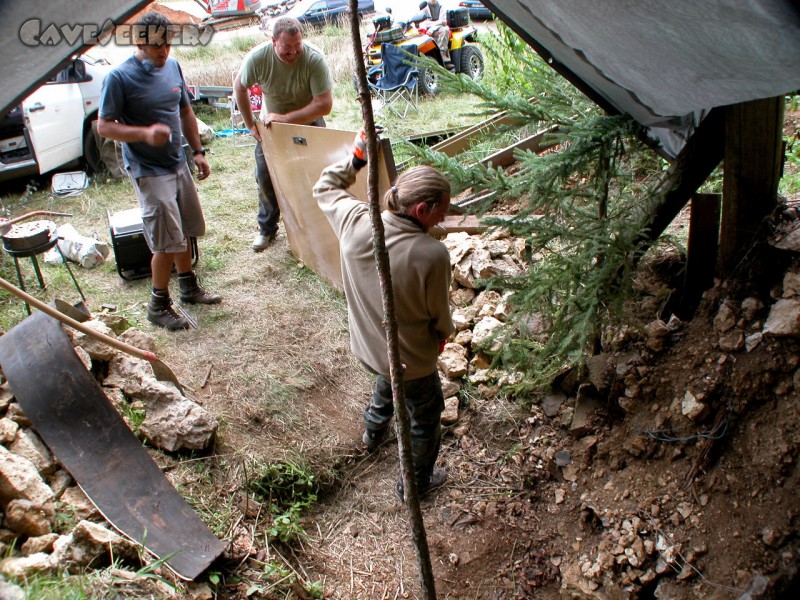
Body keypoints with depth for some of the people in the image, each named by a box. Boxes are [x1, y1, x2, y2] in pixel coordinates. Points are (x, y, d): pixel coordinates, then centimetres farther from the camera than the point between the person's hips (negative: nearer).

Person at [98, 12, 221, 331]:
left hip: (178, 164, 7)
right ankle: (158, 305, 12)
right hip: (149, 172, -7)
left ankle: (189, 287, 36)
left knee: (184, 232, 18)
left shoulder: (173, 66, 5)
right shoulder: (120, 77, -15)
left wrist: (198, 152, 11)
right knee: (168, 242, -6)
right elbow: (104, 126, -15)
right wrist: (145, 133, -30)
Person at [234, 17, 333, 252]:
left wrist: (285, 118, -33)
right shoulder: (258, 57, -25)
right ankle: (267, 229, 23)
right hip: (271, 123, 2)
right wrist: (251, 125, -8)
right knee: (265, 176, 4)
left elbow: (324, 104, -33)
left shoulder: (314, 58, -31)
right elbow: (239, 86, -6)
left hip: (308, 123, -2)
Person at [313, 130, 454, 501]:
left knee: (387, 382, 40)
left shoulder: (355, 223, -20)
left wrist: (356, 157, 5)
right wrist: (444, 334, 6)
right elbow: (440, 315, -15)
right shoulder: (432, 254, -33)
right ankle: (416, 483, 45)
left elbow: (324, 189, 2)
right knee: (425, 419, 23)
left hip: (366, 347, 6)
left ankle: (373, 432, 68)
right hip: (411, 362, -6)